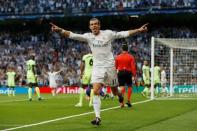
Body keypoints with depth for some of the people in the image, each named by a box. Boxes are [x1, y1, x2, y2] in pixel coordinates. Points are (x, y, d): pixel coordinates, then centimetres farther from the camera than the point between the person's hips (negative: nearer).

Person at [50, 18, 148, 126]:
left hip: (110, 66, 0)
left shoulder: (108, 34, -5)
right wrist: (60, 30, -29)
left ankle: (120, 95, 51)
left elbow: (124, 34, -2)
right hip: (97, 67, 0)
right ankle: (98, 118, -11)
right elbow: (73, 35, -14)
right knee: (96, 91, -15)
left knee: (115, 91, 11)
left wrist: (139, 30, -9)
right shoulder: (88, 36, -4)